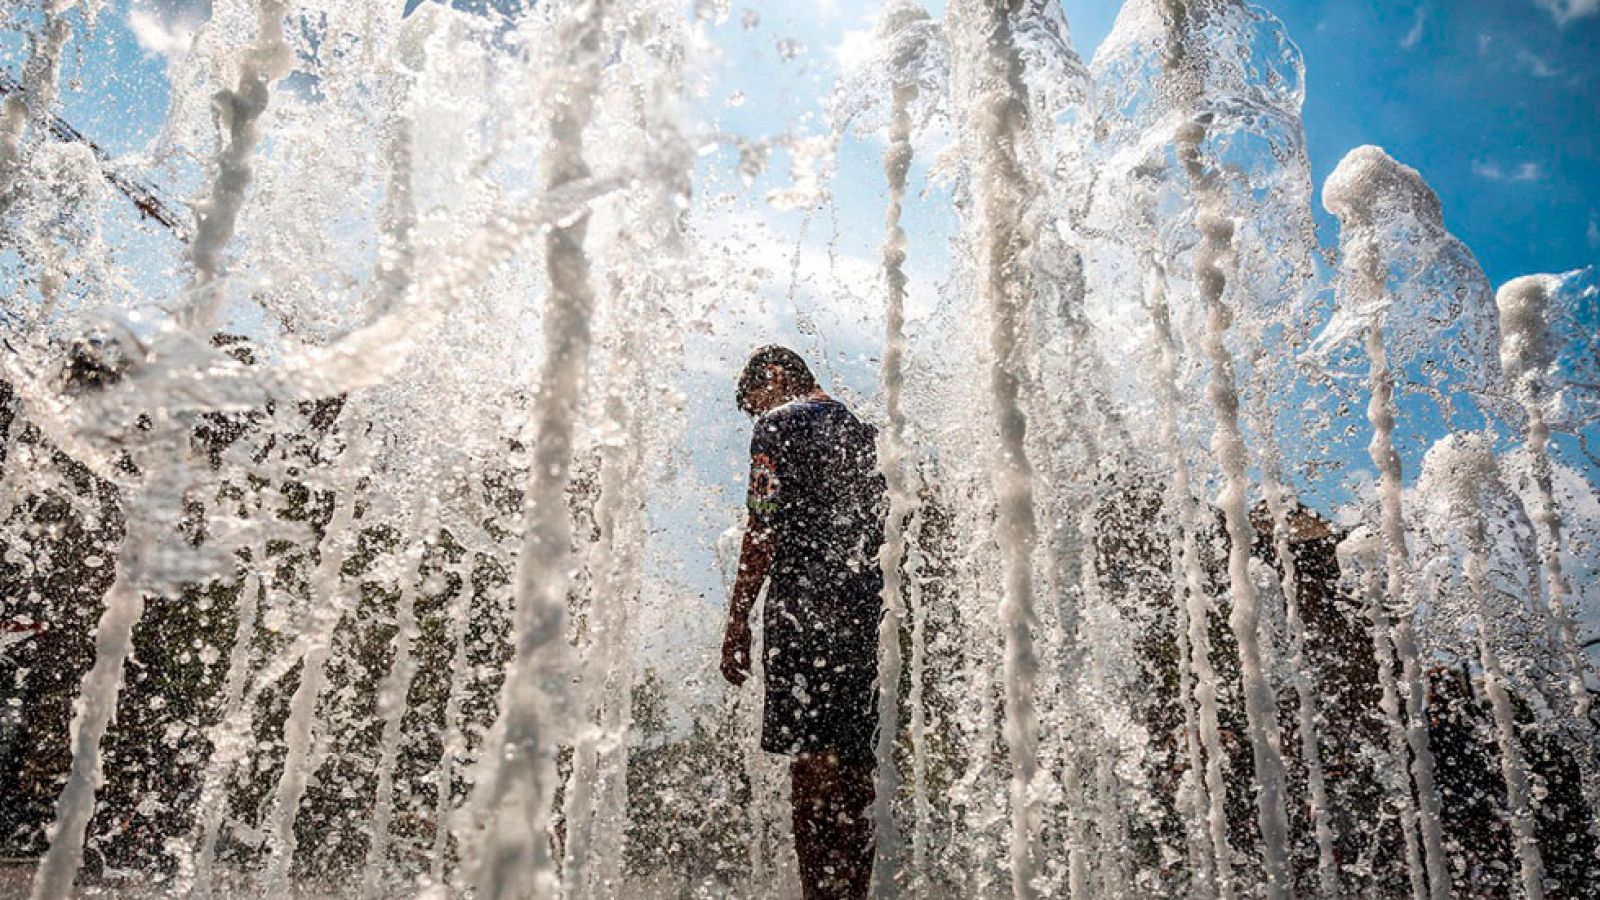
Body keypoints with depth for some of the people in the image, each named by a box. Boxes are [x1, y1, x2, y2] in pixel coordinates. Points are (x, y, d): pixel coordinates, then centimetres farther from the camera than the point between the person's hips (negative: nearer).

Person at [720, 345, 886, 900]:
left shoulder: (780, 423, 0)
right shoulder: (864, 431, 21)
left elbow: (765, 527, -10)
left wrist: (738, 622, -10)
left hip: (804, 607, -7)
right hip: (867, 614, 7)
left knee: (812, 764, -7)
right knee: (854, 770, 9)